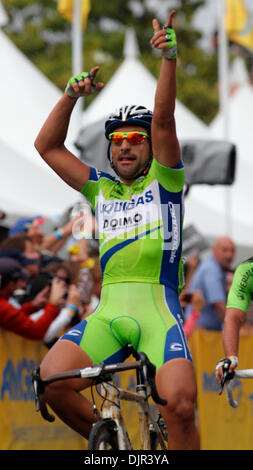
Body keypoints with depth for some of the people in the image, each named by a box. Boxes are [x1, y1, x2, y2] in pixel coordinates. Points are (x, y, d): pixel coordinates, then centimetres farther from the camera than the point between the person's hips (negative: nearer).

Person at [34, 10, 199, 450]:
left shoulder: (164, 181, 13)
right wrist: (71, 95, 8)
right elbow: (47, 145, 20)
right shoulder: (101, 189, 22)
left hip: (157, 307, -3)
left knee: (180, 405, -25)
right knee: (50, 381, -21)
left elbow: (164, 121, -2)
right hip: (108, 312, 3)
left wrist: (169, 57, -14)